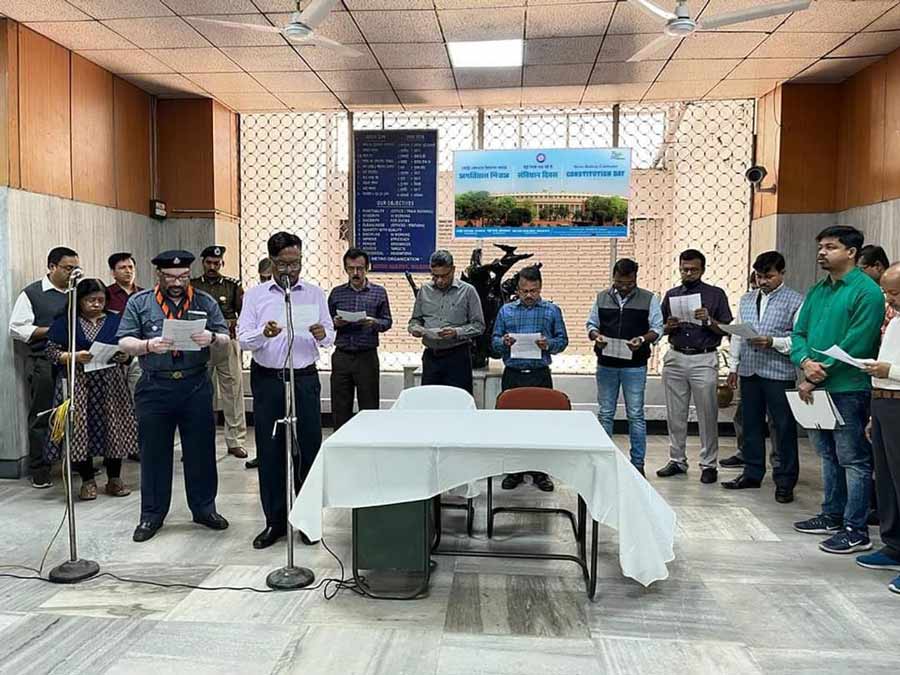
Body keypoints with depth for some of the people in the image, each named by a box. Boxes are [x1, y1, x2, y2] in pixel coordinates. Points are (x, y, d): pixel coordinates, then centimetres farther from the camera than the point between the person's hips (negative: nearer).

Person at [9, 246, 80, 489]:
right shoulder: (32, 293, 1)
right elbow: (17, 329, -4)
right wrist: (52, 330, -11)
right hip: (43, 362, -3)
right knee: (41, 417, 3)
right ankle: (39, 472, 12)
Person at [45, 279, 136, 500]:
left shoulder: (115, 320, 11)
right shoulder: (65, 322, 5)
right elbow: (51, 351, 0)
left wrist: (124, 356, -9)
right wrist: (74, 356, -16)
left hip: (111, 384, 2)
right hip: (78, 384, -2)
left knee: (114, 429, 1)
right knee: (80, 430, -4)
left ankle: (114, 478, 14)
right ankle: (87, 480, 10)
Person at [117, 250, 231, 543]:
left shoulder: (205, 302, 7)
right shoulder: (139, 302, 4)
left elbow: (226, 337, 4)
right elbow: (124, 342, 0)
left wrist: (212, 338, -19)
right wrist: (149, 345, -20)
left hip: (196, 386, 1)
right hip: (154, 388, -1)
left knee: (201, 450, 8)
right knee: (154, 453, 8)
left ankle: (204, 508, 24)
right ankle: (151, 515, 22)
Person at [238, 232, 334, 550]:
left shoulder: (315, 294, 7)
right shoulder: (255, 295, 4)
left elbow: (330, 336, 5)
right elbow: (243, 338, -3)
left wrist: (322, 335, -18)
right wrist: (263, 333, -24)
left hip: (305, 379, 0)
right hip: (267, 380, 0)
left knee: (308, 449, 4)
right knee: (270, 452, 6)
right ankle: (275, 521, 18)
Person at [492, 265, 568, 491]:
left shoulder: (552, 310, 6)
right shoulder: (506, 310, 9)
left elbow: (563, 340, 6)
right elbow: (494, 341, 9)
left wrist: (548, 344, -14)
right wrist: (504, 342, -13)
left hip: (540, 375, -1)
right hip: (512, 374, 1)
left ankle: (540, 472, 14)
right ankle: (514, 471, 16)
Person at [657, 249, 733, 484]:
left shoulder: (716, 295, 4)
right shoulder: (671, 295, 13)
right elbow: (660, 330, 16)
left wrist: (708, 321, -17)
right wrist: (669, 326, -6)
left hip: (704, 360, -3)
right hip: (675, 358, 3)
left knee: (707, 415, -1)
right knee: (675, 414, 8)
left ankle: (709, 464, 7)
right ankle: (677, 460, 18)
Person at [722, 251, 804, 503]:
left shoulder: (795, 301, -3)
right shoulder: (747, 299, 14)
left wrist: (773, 342, -19)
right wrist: (734, 367, 15)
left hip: (779, 373, -5)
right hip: (749, 371, 6)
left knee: (784, 428, 2)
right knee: (751, 424, 13)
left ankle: (785, 482, 12)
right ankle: (752, 473, 26)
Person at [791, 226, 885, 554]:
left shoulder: (867, 291, -11)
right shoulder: (817, 290, 12)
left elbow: (855, 345, -17)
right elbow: (799, 332, 11)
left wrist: (817, 377, -15)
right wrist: (805, 361, -10)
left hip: (848, 388, -8)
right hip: (817, 387, 8)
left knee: (853, 460, 1)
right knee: (828, 455, 17)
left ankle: (856, 530, 9)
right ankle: (832, 515, 30)